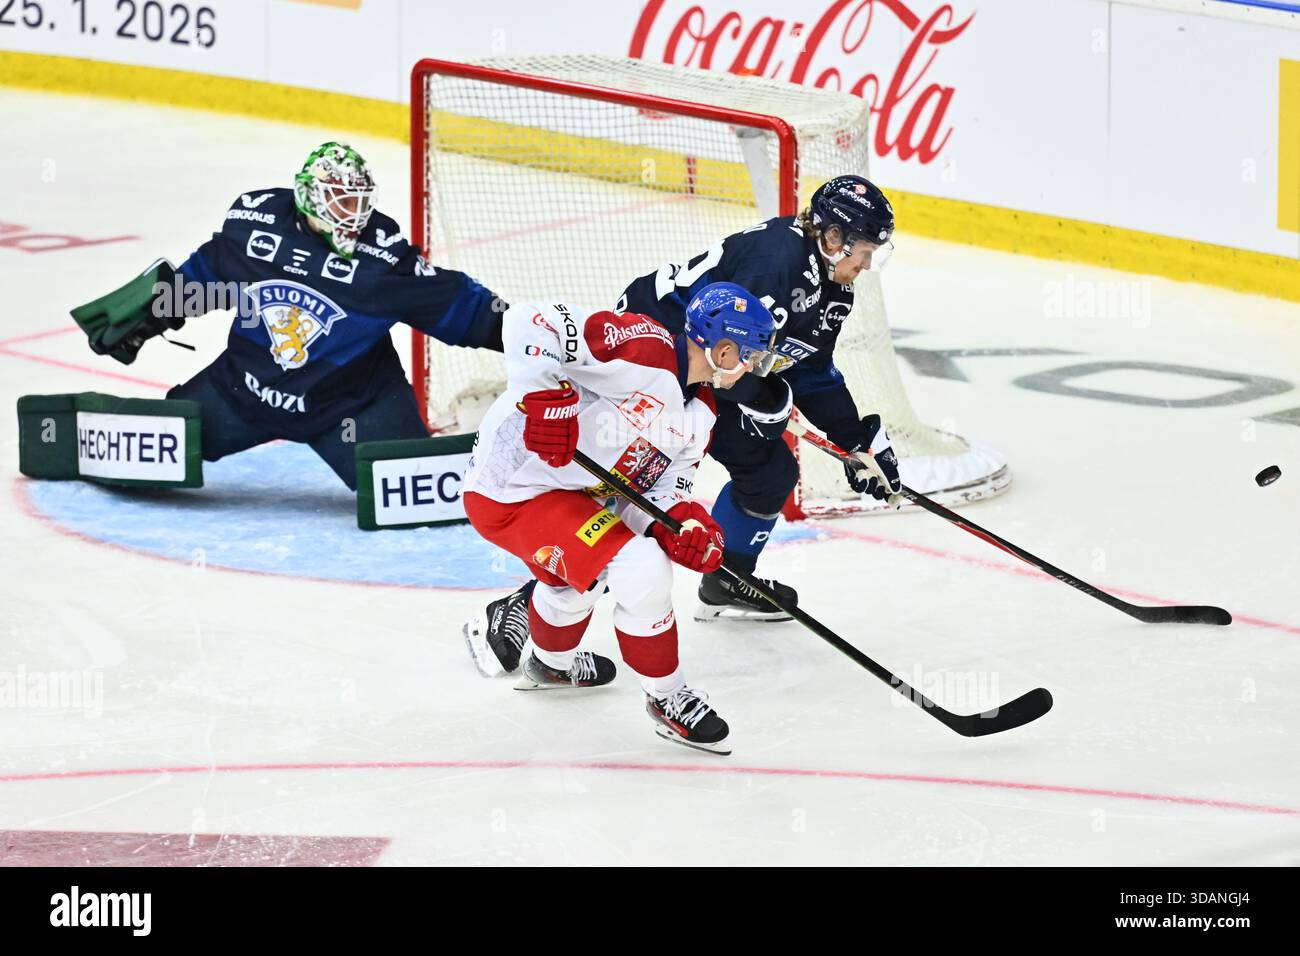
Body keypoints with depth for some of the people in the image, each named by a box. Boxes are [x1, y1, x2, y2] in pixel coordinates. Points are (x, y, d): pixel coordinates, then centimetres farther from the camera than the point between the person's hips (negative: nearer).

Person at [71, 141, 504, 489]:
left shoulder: (384, 255, -17)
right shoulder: (253, 222, -10)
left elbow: (455, 303, -13)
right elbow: (202, 276, 7)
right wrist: (139, 319, 12)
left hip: (350, 396, -3)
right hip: (245, 383, 3)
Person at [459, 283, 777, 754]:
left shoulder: (701, 413, 6)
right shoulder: (643, 348, -23)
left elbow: (662, 487, 4)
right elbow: (530, 322, -29)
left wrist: (683, 519, -18)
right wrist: (545, 396, -41)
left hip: (572, 493, 11)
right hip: (511, 493, -11)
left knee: (579, 579, 36)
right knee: (642, 571, -20)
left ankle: (550, 662, 68)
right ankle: (667, 698, 1)